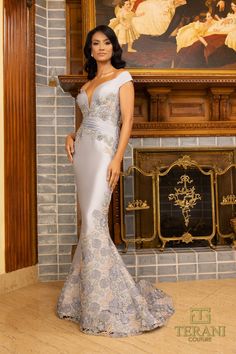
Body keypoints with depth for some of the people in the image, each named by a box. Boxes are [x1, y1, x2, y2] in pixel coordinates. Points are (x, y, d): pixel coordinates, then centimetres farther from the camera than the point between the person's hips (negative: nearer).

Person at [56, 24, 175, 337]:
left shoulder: (122, 77, 4)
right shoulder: (88, 83, 23)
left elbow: (127, 121, -6)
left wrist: (117, 160, -18)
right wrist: (72, 136, 6)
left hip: (104, 152, -6)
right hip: (83, 152, 7)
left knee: (94, 222, -15)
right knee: (90, 223, 8)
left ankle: (106, 303, -5)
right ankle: (87, 292, 19)